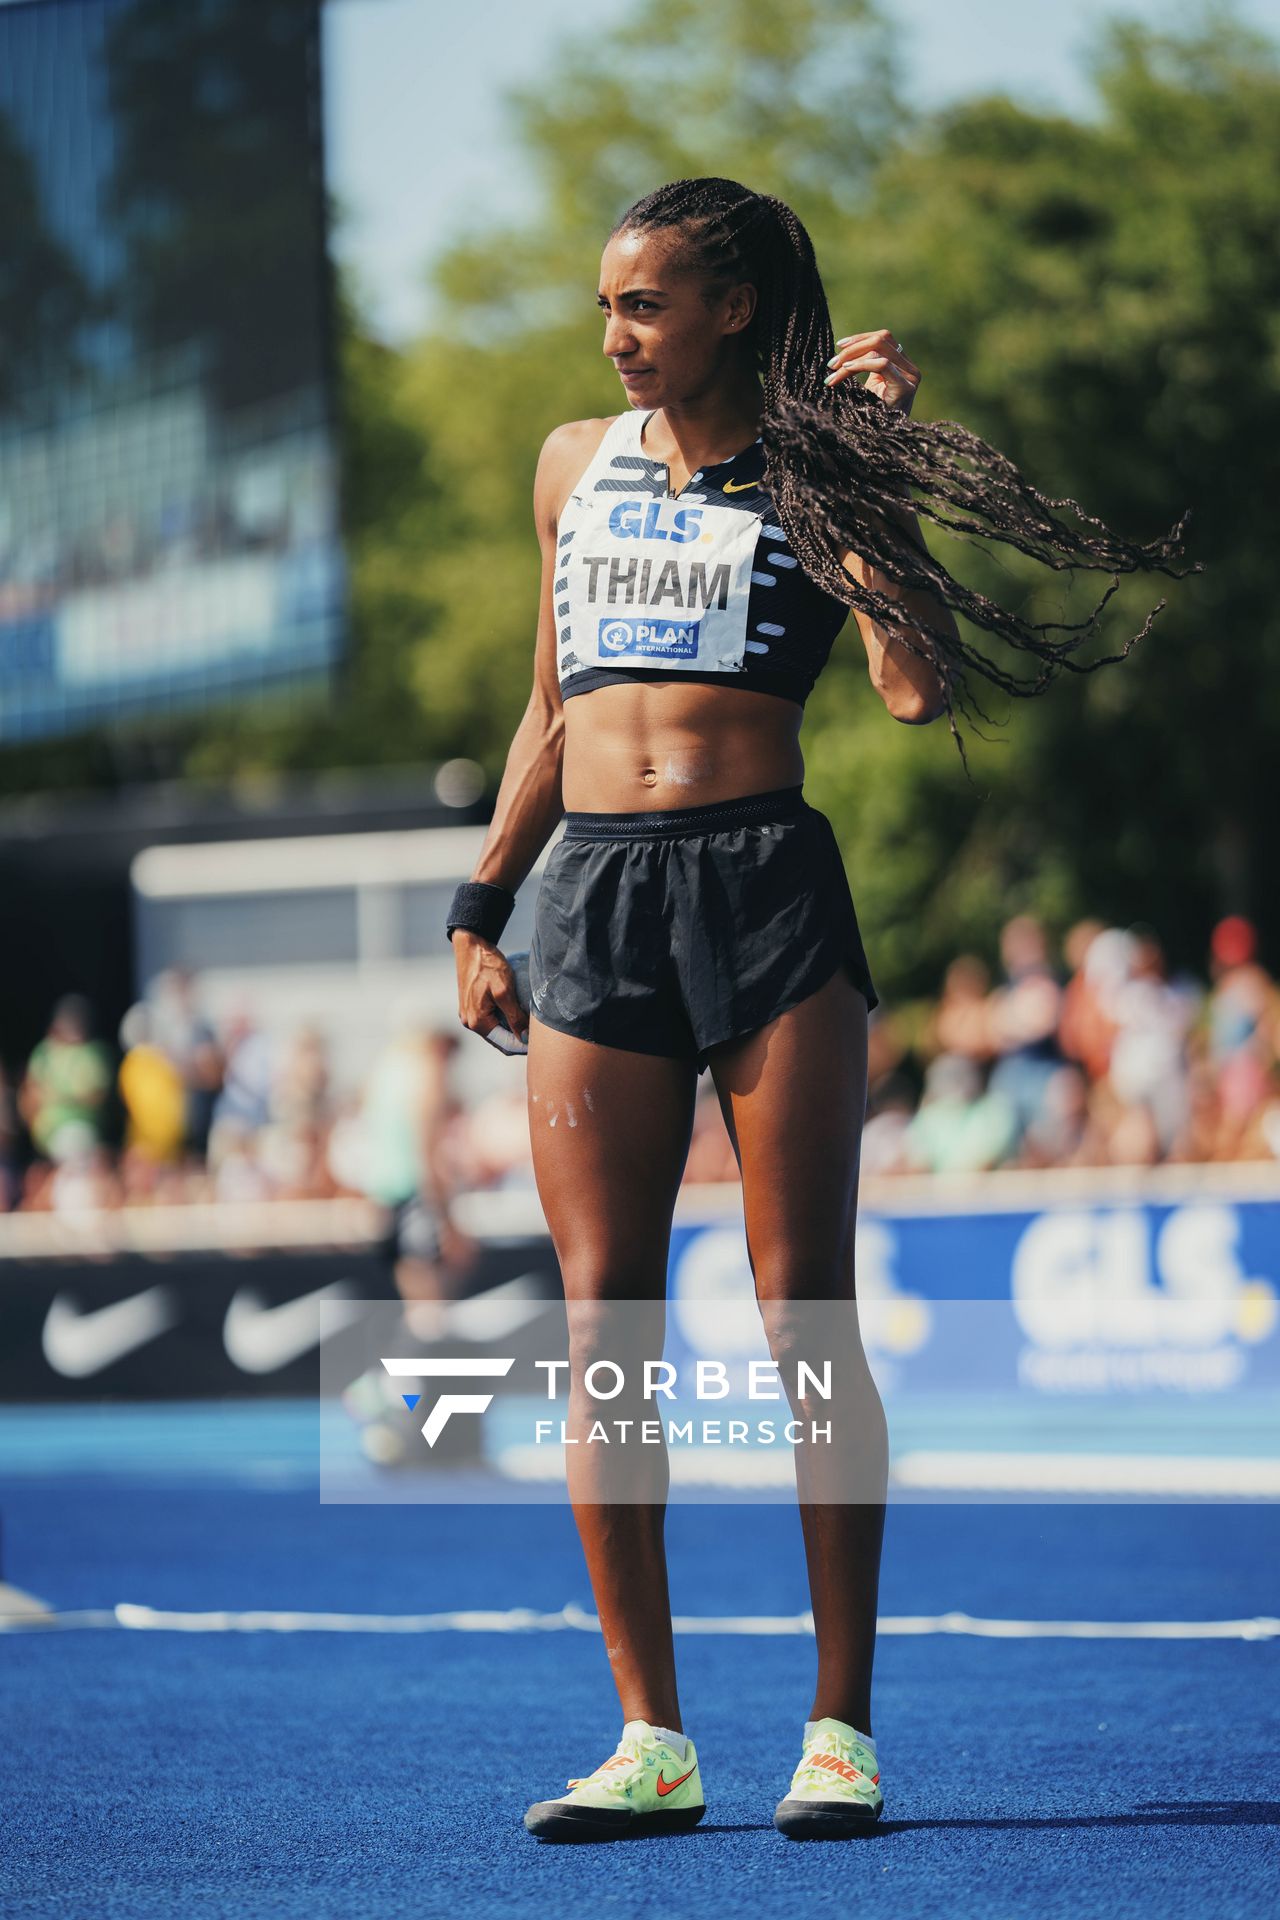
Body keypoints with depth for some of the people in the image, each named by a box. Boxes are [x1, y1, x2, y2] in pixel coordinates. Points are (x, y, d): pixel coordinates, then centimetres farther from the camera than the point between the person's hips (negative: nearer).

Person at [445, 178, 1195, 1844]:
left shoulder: (812, 472, 4)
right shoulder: (576, 461, 17)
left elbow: (919, 688, -10)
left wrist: (879, 459, -10)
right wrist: (482, 908, 17)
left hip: (767, 881, -4)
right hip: (593, 897, 4)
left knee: (805, 1318, -4)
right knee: (600, 1327, -2)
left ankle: (841, 1732, 2)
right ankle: (652, 1740, 3)